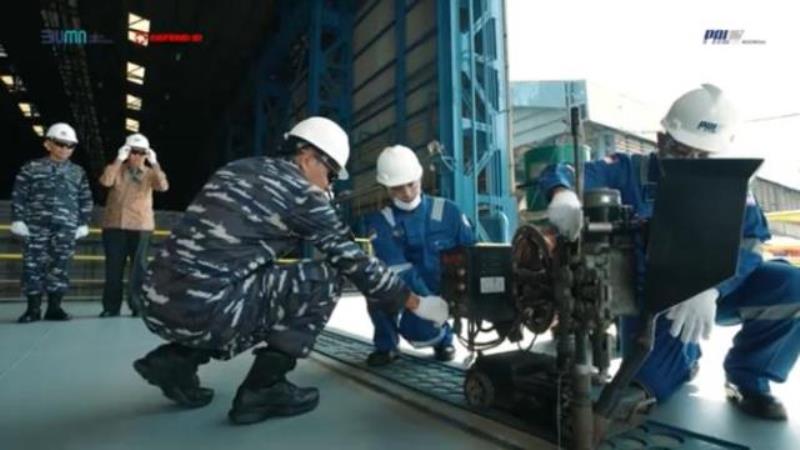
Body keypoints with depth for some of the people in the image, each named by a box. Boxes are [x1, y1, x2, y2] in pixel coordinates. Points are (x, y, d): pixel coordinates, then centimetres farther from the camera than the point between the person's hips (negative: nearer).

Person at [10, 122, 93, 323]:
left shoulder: (78, 172, 12)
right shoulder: (31, 168, 6)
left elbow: (85, 200, 12)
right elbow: (18, 196, 5)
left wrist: (83, 223, 6)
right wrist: (18, 220, -2)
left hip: (66, 227, 1)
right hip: (36, 225, -1)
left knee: (60, 266, 1)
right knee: (33, 265, -2)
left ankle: (54, 307, 8)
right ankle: (33, 309, 7)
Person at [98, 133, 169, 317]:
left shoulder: (150, 173, 7)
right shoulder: (118, 169, 6)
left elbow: (163, 186, -13)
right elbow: (105, 181, -15)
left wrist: (154, 164, -15)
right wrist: (119, 159, -14)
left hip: (141, 226, 0)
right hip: (115, 225, 1)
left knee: (139, 266, 0)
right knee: (113, 266, 5)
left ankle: (139, 306, 6)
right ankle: (111, 306, 13)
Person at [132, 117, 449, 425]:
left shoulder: (240, 169, 19)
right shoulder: (301, 191, -3)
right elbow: (352, 260, 1)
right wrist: (416, 303, 11)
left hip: (156, 303, 8)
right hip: (203, 309, -8)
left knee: (266, 286, 30)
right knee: (324, 280, 2)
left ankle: (176, 360, 18)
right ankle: (263, 389, 4)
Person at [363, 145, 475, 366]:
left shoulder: (447, 212, -8)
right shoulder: (380, 221, -11)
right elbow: (399, 269, -22)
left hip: (443, 289, -1)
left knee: (417, 330, -27)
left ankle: (442, 337, 14)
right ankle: (386, 345, -1)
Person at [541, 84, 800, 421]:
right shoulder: (631, 172, -11)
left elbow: (749, 241, -19)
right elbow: (560, 173, -17)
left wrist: (710, 288, -39)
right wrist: (563, 194, -44)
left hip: (711, 292, 2)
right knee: (651, 383, -15)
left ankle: (747, 378, 4)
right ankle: (683, 357, 25)